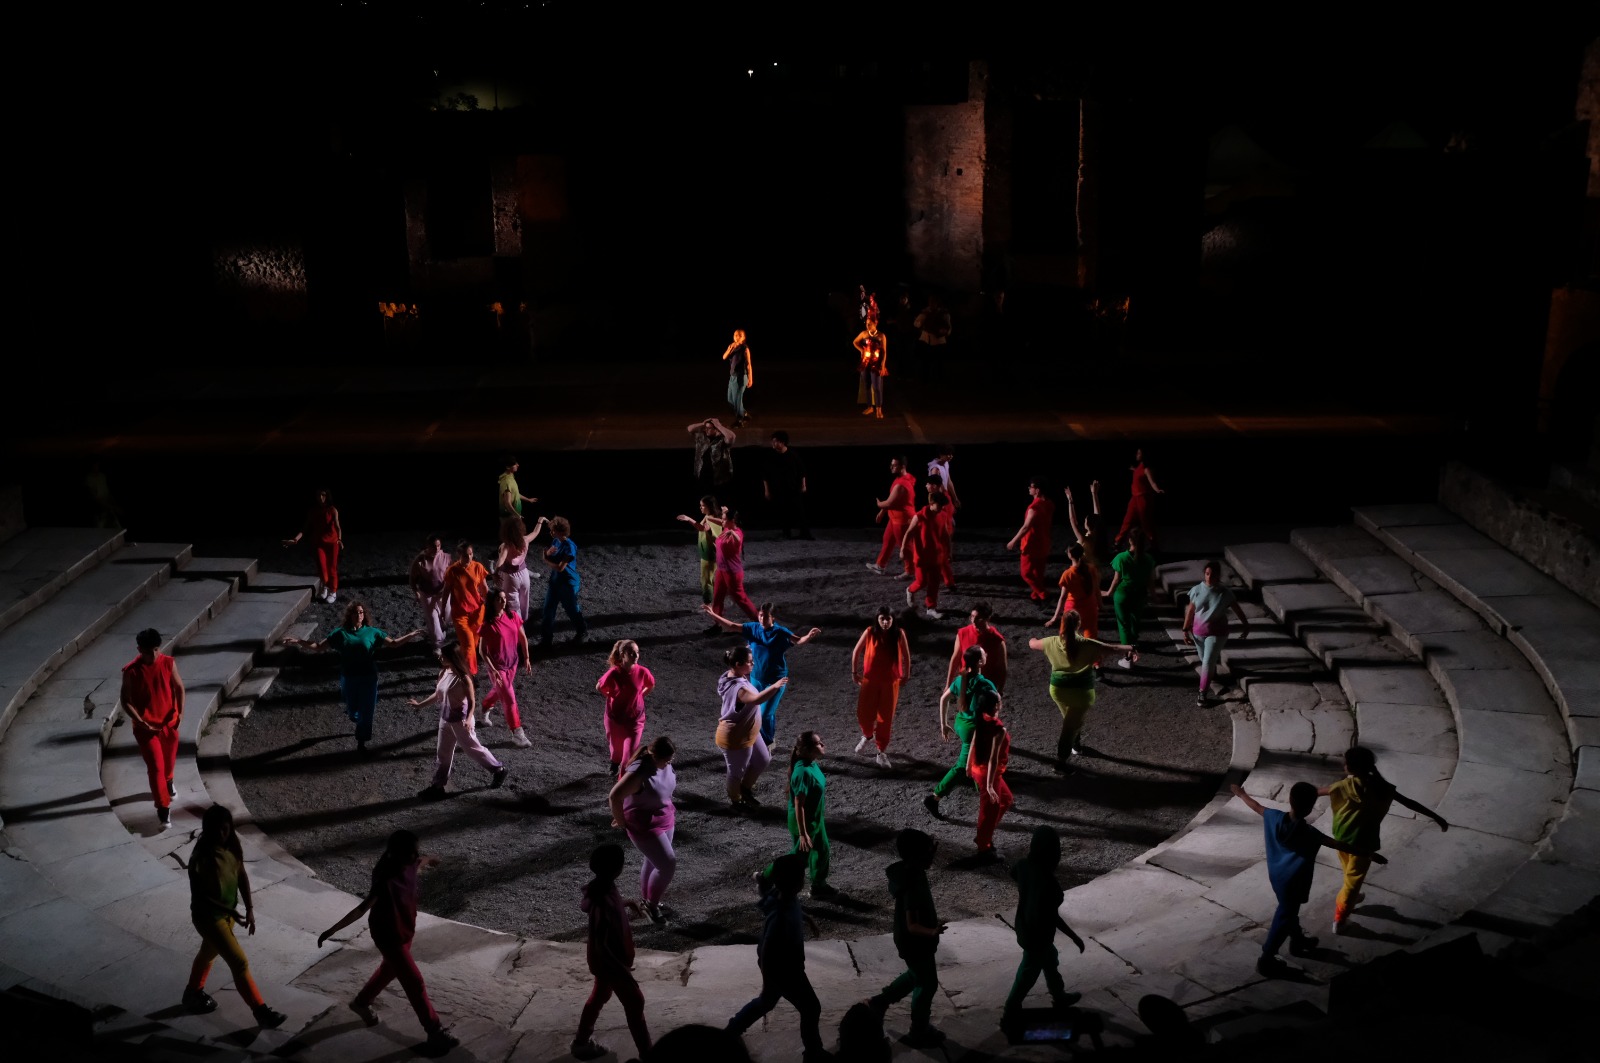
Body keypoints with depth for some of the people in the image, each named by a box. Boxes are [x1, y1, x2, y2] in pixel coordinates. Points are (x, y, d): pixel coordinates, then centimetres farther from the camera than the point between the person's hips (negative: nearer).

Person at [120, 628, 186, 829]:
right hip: (146, 726, -4)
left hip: (169, 722, 4)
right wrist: (141, 722, -19)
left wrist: (180, 711, -10)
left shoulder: (169, 663, -11)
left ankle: (168, 781, 56)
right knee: (156, 766, -7)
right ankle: (163, 807, 2)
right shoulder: (131, 671, -19)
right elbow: (126, 700, -11)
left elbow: (178, 686, 2)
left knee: (169, 759, 23)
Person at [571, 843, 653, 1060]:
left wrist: (625, 903, 16)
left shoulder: (599, 887, -11)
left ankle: (581, 1042, 46)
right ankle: (646, 1054, 24)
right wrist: (623, 972, -25)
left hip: (606, 959, 9)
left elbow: (584, 905, 13)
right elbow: (602, 945, -33)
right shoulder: (604, 903, -38)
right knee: (634, 1003, 9)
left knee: (600, 995, 28)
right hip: (611, 961, -9)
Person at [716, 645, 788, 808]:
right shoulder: (737, 688, -37)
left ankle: (746, 788, 46)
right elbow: (756, 699, -56)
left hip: (748, 732, 10)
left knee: (763, 759, 25)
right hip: (735, 738, -10)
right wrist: (774, 687, -67)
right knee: (737, 771, 16)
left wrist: (745, 652, 15)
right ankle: (735, 800, 42)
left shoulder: (736, 676, -6)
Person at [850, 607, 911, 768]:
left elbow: (906, 654, 3)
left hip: (890, 682, 0)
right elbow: (856, 651, 1)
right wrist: (854, 672, 4)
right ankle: (867, 736, 38)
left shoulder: (899, 633, -11)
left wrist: (906, 675, 6)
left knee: (886, 718, 2)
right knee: (863, 714, 3)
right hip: (870, 680, 1)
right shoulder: (870, 632, -11)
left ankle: (882, 753, 15)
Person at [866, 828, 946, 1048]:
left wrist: (929, 856, 6)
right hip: (915, 943, -9)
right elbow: (912, 926, -32)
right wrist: (932, 931, -48)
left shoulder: (906, 870, -10)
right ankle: (919, 1033, 30)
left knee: (915, 976, 30)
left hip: (909, 940, 9)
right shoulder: (912, 886, -36)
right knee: (927, 985, 12)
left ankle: (879, 1002, 40)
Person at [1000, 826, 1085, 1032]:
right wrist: (1074, 937, -18)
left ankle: (1059, 997, 55)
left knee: (1050, 959, 31)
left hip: (1024, 926, 8)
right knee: (1028, 975, 14)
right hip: (1037, 934, -8)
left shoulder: (1024, 865, -15)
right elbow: (1052, 916, -30)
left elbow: (1013, 874, 10)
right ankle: (1009, 1017, 31)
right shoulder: (1047, 881, -37)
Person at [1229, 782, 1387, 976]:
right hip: (1292, 882, -6)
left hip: (1276, 875, 6)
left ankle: (1297, 940, 53)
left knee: (1289, 910, 29)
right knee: (1284, 918, 10)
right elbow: (1340, 845, -29)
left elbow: (1255, 805, 2)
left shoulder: (1275, 817, -16)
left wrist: (1240, 793, 20)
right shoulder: (1308, 833, -31)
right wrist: (1368, 854, -25)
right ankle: (1266, 961, 21)